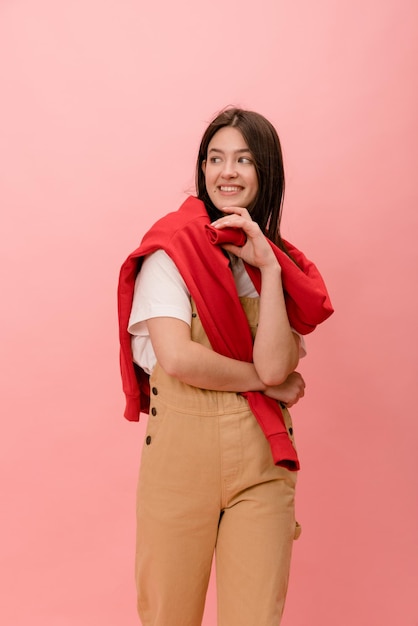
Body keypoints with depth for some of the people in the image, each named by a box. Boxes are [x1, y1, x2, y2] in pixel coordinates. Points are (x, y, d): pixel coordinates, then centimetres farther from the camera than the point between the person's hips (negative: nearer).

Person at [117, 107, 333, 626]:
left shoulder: (280, 261, 8)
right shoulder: (173, 246, -3)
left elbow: (275, 365, -7)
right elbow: (176, 358, -16)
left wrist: (268, 267, -11)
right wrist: (268, 383, -6)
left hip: (261, 451, 3)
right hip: (182, 444, -3)